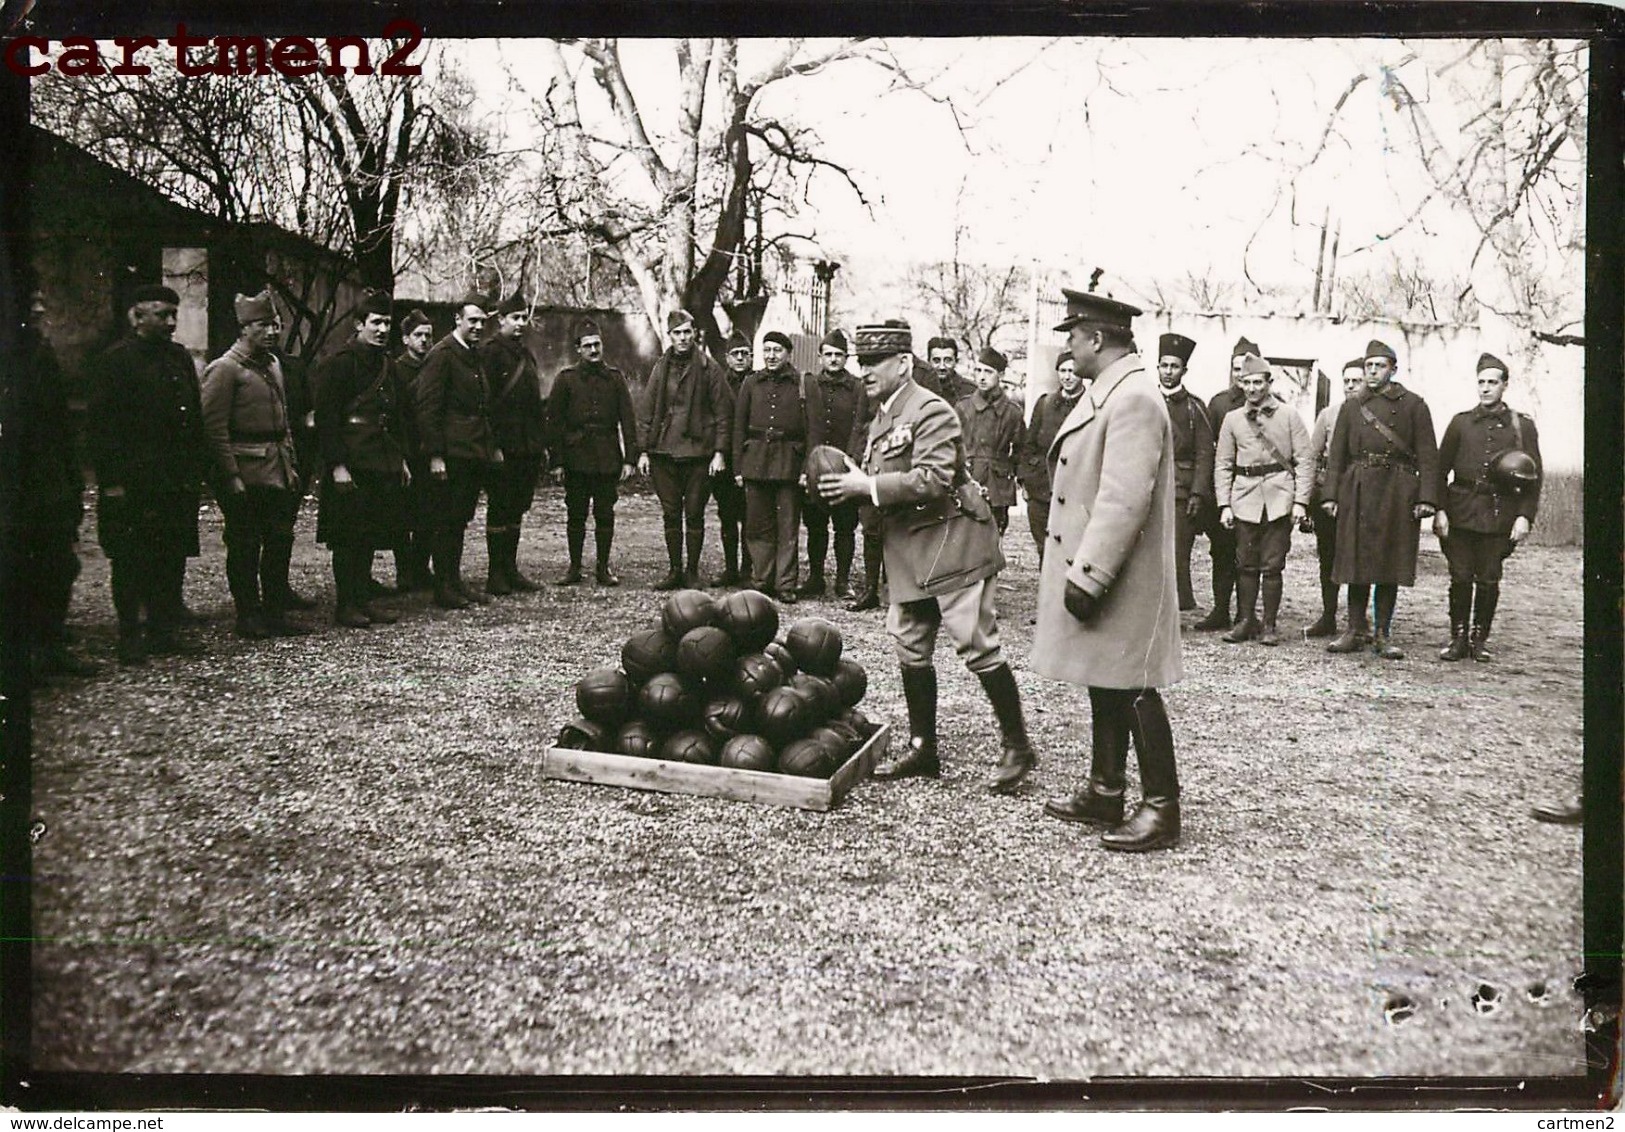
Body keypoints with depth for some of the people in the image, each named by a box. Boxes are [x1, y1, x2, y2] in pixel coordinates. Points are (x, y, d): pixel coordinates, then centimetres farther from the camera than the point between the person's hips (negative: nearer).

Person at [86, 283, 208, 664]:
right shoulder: (115, 361, -6)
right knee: (130, 562, 2)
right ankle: (130, 637, 10)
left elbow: (196, 418, 17)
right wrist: (112, 481, -14)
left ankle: (164, 631, 19)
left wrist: (198, 469, 10)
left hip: (178, 481, 6)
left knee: (173, 558, 9)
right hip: (133, 485, -6)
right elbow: (100, 426, -10)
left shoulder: (180, 357, 13)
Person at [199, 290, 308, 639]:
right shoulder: (224, 369, -9)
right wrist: (231, 476, -17)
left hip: (278, 473, 7)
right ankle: (248, 616, 11)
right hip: (245, 473, -7)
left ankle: (275, 613, 18)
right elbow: (214, 428, -13)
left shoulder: (272, 365, 16)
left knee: (280, 541, 9)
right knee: (245, 547, 2)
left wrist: (291, 465, 15)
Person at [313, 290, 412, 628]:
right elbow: (326, 418, -14)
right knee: (348, 537, -2)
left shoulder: (386, 364, 15)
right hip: (351, 465, -8)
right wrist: (337, 464, -19)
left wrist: (401, 459, 16)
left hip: (383, 463, 8)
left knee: (371, 536, 11)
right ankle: (346, 605, 6)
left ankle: (364, 599, 19)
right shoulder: (340, 363, -10)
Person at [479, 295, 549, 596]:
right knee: (499, 509, -2)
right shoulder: (489, 351, -6)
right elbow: (484, 399, -13)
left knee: (517, 508, 11)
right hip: (503, 446, -7)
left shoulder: (525, 353, 18)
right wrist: (493, 445, -18)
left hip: (528, 447, 8)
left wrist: (542, 443, 16)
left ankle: (510, 569, 18)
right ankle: (496, 574, 4)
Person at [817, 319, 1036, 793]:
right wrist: (851, 484, 6)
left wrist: (867, 486, -21)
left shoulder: (931, 411, -13)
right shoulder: (881, 418, 16)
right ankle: (922, 749, 22)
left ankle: (1017, 747, 9)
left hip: (952, 544, -9)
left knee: (977, 646, -5)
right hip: (908, 552, 9)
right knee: (911, 649, 11)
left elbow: (932, 480, -25)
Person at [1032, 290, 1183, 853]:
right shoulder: (1105, 393, 14)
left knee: (1131, 690, -2)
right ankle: (1104, 793, 26)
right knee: (1104, 686, 16)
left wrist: (1088, 577, -25)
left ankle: (1161, 809, 9)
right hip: (1092, 569, 10)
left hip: (1121, 582, -10)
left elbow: (1123, 501, -25)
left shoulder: (1134, 399, -19)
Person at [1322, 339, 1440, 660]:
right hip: (1357, 492, 2)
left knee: (1390, 566, 2)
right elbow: (1337, 455, 11)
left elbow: (1428, 455, 0)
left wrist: (1427, 498, -9)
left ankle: (1383, 635, 10)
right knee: (1356, 562, 4)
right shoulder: (1352, 407, 11)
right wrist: (1331, 495, 3)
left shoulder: (1413, 405, 4)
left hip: (1397, 494, -2)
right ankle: (1356, 631, 14)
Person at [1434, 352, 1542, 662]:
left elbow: (1534, 475, 4)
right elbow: (1441, 469, 7)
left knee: (1489, 580, 2)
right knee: (1460, 577, -1)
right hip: (1461, 511, 1)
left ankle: (1479, 639, 15)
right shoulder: (1461, 422, 9)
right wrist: (1439, 510, -3)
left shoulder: (1522, 425, 7)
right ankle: (1458, 639, 9)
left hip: (1499, 516, 0)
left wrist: (1525, 516, -6)